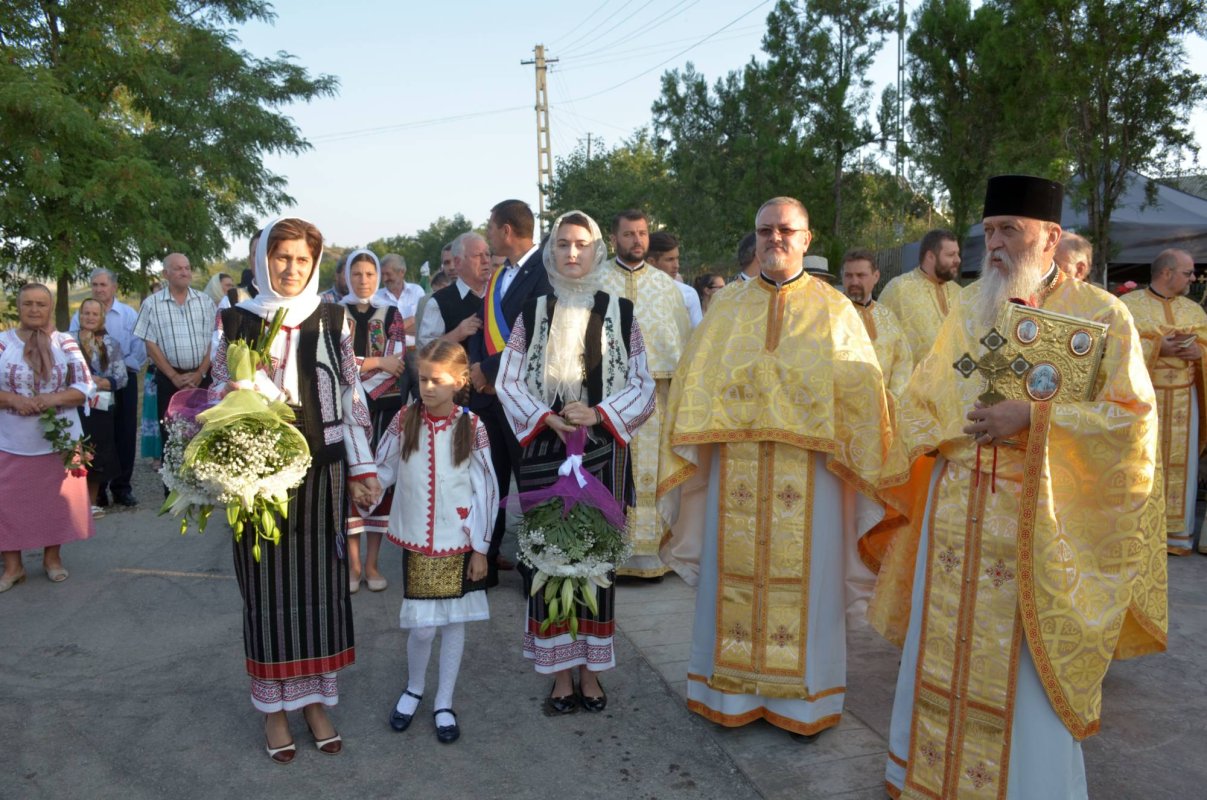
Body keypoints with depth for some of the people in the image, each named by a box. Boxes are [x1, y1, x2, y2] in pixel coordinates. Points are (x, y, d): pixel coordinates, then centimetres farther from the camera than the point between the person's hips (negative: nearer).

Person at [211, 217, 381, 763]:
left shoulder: (333, 319, 5)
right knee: (269, 583, 6)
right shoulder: (237, 320, 1)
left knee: (319, 579, 8)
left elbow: (351, 396, 6)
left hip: (322, 469, 1)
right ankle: (274, 707, 20)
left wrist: (362, 469, 2)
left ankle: (315, 700, 22)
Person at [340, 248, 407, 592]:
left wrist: (357, 375, -15)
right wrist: (377, 362, -13)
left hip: (383, 405, 1)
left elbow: (397, 364, -4)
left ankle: (372, 562, 11)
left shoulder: (391, 314, 6)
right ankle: (353, 562, 8)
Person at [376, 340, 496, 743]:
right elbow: (382, 470, 5)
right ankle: (413, 689, 32)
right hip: (417, 541, 1)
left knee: (453, 622, 10)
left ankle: (444, 703, 28)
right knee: (422, 626, 3)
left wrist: (480, 546, -4)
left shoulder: (471, 427, -9)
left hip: (459, 542, 0)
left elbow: (487, 489, -5)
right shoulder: (405, 420, -4)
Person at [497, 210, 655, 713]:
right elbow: (507, 381, 5)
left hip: (603, 450, 0)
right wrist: (545, 417, -11)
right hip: (545, 451, 0)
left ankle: (591, 669, 17)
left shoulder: (620, 313, 4)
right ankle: (561, 671, 14)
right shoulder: (533, 314, 6)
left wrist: (599, 413, -11)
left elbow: (642, 384, 3)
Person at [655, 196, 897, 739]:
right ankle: (734, 690, 22)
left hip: (809, 470, -1)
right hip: (737, 468, 1)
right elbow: (696, 386, 8)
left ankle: (804, 695, 21)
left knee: (805, 577, 5)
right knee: (736, 572, 7)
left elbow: (861, 392, 2)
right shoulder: (728, 307, 10)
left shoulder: (834, 310, 6)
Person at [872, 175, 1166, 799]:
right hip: (955, 507, 4)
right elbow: (921, 398, 15)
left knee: (1026, 664, 3)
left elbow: (1132, 417, -9)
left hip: (1034, 518, -4)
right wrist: (954, 433, -2)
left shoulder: (1101, 315, -5)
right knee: (944, 645, 13)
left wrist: (1032, 418, -17)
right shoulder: (968, 306, 8)